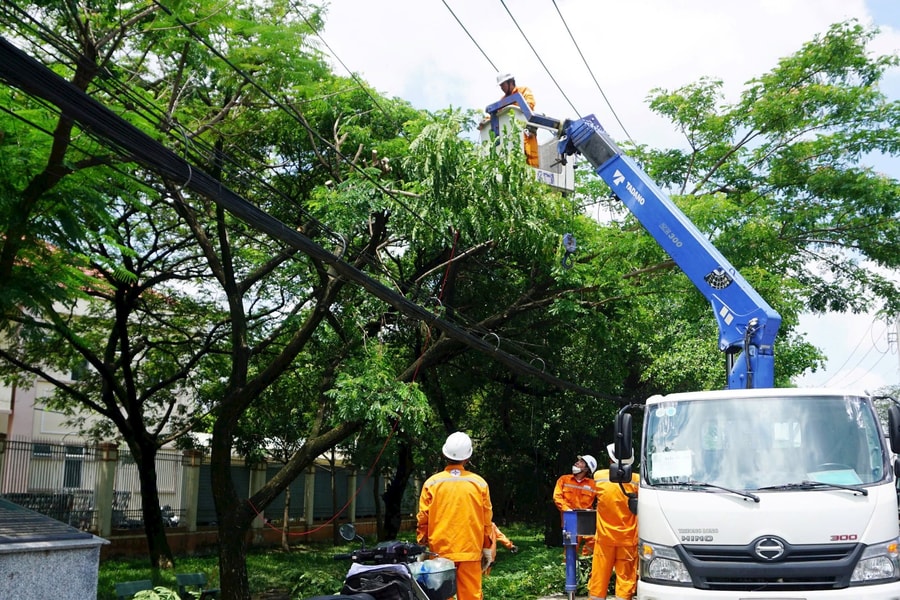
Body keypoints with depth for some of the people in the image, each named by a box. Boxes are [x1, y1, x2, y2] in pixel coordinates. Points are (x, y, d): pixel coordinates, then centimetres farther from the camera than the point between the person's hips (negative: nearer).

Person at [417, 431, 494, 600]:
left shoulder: (432, 483, -3)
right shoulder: (479, 483, -1)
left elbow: (422, 520, 0)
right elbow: (486, 521, 3)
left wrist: (422, 547, 11)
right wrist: (487, 549, 13)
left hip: (440, 552, 0)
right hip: (470, 552, 0)